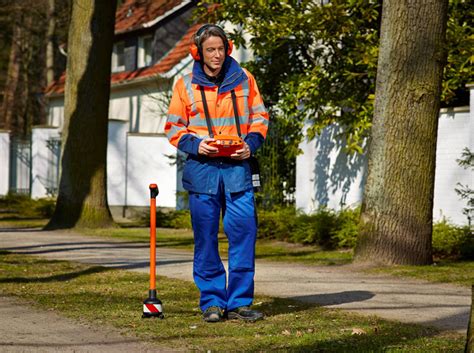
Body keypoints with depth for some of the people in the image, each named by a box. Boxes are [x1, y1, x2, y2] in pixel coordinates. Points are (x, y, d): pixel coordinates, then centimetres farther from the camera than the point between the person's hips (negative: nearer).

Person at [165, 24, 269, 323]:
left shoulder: (243, 79, 8)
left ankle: (239, 302, 2)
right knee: (206, 237, 1)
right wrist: (195, 144, -10)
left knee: (244, 232, -5)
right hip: (201, 167, 0)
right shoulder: (186, 85, 6)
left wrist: (251, 144, -6)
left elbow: (260, 118, 13)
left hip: (237, 167, 0)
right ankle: (212, 301, 10)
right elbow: (173, 127, 8)